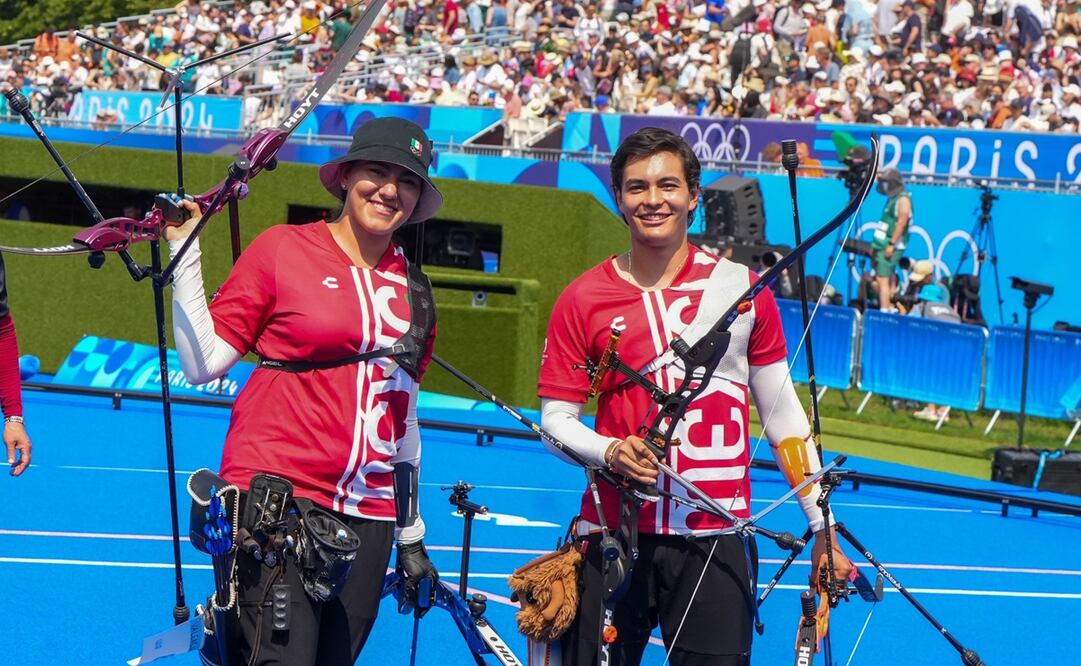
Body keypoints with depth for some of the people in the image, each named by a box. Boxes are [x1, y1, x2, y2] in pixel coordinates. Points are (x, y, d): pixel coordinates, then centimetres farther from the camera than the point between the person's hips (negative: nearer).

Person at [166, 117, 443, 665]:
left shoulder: (413, 289, 12)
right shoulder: (282, 249, 0)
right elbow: (202, 363, -5)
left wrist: (411, 537, 20)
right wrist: (184, 253, -11)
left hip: (368, 517, 5)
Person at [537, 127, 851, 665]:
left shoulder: (742, 288, 2)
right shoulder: (582, 299, 1)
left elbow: (782, 413, 7)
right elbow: (556, 418, 5)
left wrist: (823, 529, 5)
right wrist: (609, 452, -16)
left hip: (714, 542, 0)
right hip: (612, 536, 0)